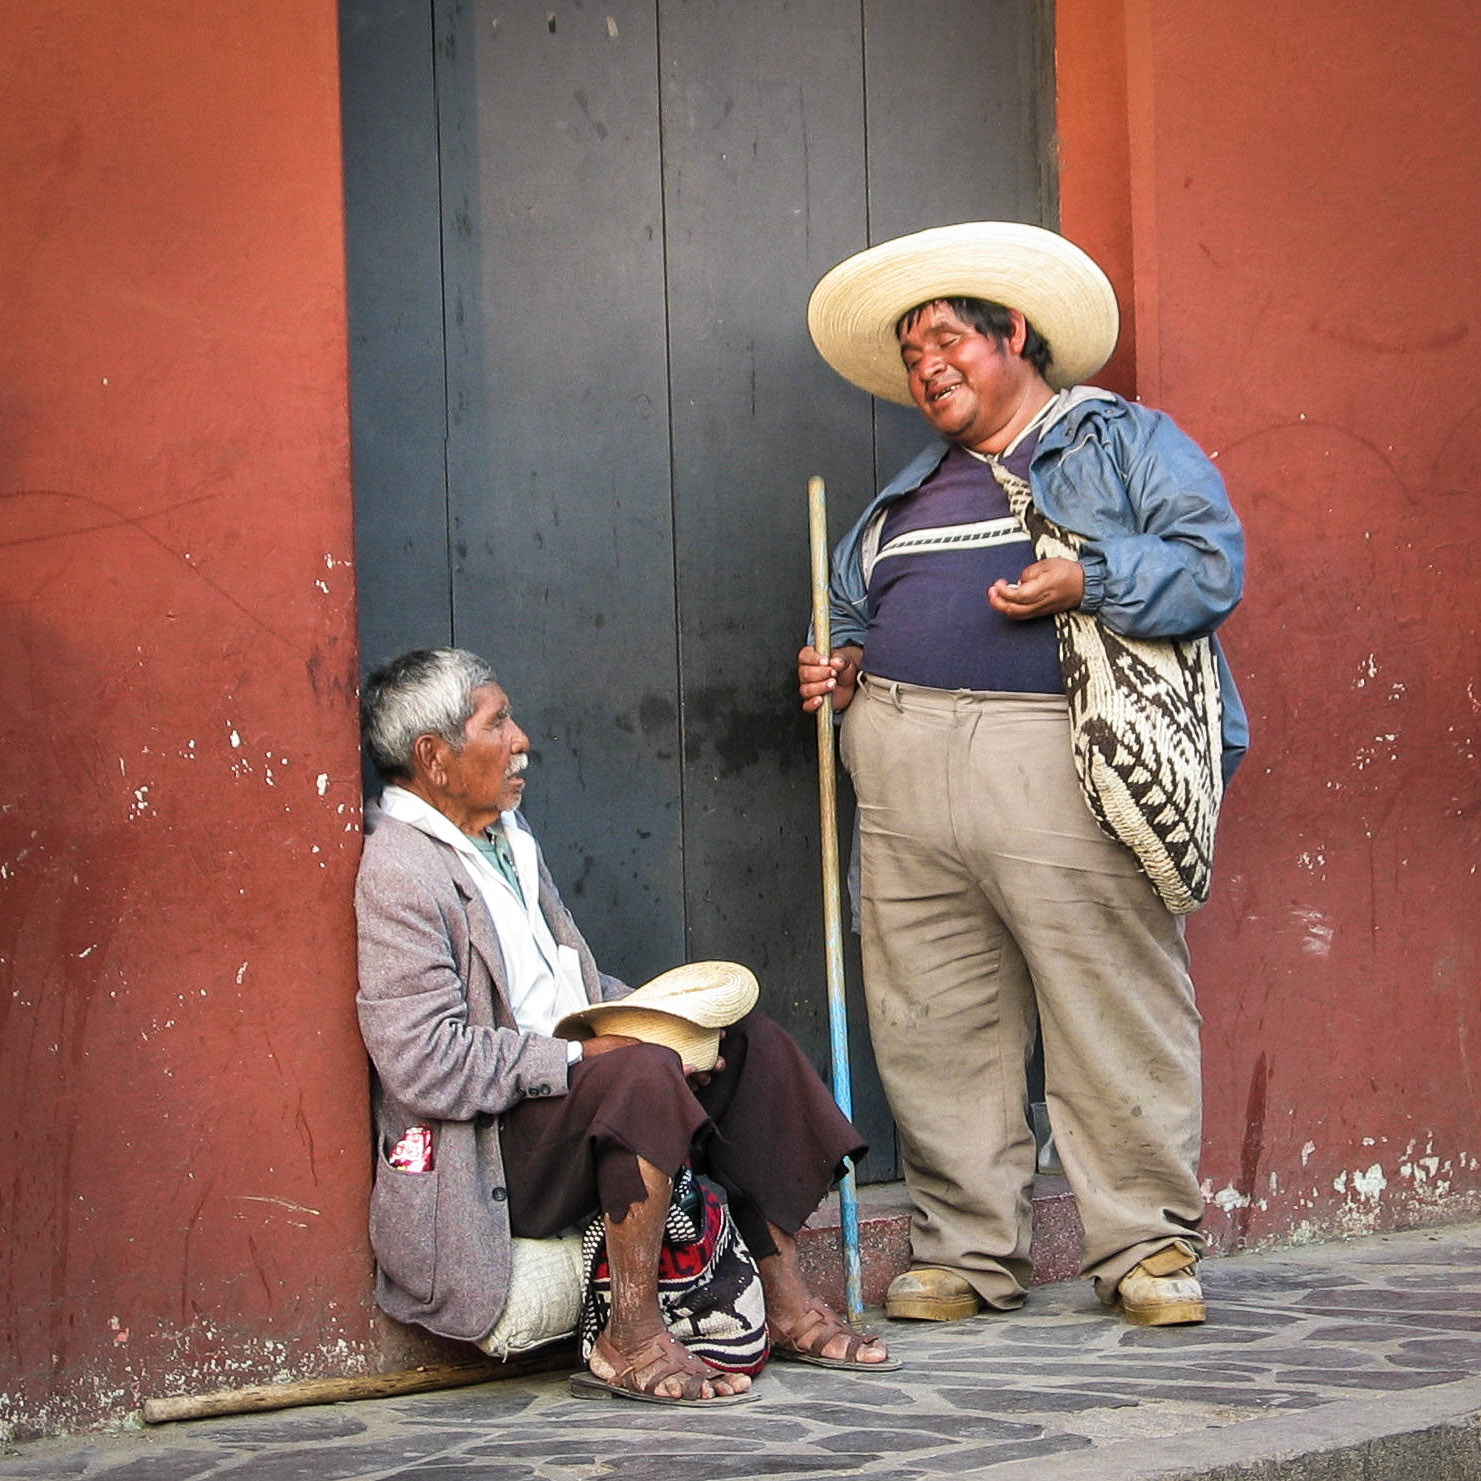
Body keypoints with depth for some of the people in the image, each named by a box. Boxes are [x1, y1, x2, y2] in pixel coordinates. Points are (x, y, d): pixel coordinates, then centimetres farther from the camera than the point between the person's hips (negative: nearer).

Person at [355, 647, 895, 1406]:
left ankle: (786, 1306, 3)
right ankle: (631, 1343, -24)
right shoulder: (399, 873, -16)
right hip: (487, 1158, -10)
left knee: (749, 1043, 6)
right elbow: (427, 1067, -24)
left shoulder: (506, 833, 17)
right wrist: (586, 1054, -20)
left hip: (560, 1086, 11)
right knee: (646, 1074, -32)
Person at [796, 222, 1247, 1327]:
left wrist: (1085, 583, -15)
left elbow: (1213, 563, -3)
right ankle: (966, 1249, 11)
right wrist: (845, 667, 11)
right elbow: (860, 608, 32)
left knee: (1115, 1015, -6)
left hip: (1062, 775, -5)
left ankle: (1148, 1246, 4)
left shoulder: (1126, 441, 9)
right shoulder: (914, 490, 26)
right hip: (909, 778, 5)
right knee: (936, 1027, 2)